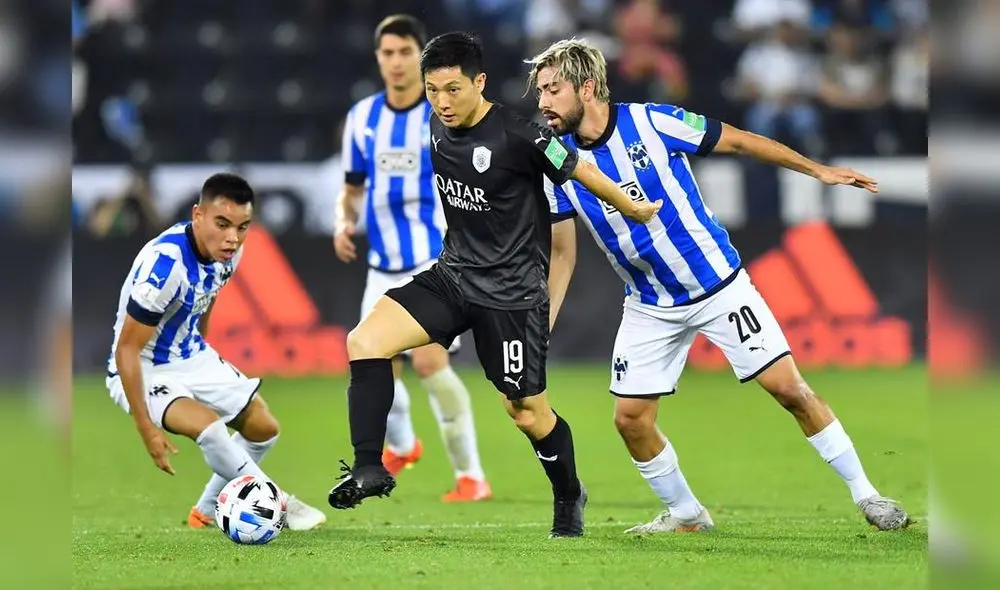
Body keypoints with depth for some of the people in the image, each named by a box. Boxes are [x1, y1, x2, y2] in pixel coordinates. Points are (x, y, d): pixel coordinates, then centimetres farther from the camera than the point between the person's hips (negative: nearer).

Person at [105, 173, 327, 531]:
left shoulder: (228, 251, -9)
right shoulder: (165, 263, -33)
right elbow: (126, 349, -28)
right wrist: (146, 428, -27)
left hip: (191, 357, 8)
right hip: (142, 369, -8)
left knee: (263, 428, 8)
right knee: (206, 425, -31)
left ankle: (208, 512, 27)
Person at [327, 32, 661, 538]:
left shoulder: (517, 137, -22)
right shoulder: (439, 126, -1)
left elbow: (579, 172, -8)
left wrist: (634, 210, 5)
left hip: (512, 290, -6)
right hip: (454, 273, 6)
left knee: (527, 411, 5)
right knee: (364, 341, -14)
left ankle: (568, 497, 32)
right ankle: (368, 469, -10)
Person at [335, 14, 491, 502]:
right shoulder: (362, 118, 6)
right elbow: (352, 188, 17)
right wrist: (344, 223, -3)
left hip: (436, 261, -5)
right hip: (384, 268, 5)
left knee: (429, 360, -21)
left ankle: (471, 476, -10)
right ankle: (400, 446, 40)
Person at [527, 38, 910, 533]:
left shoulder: (652, 122, -18)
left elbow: (739, 141, -7)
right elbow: (562, 254, 2)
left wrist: (819, 171, -6)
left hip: (719, 284, -4)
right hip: (650, 308, 4)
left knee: (788, 388, -7)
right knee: (630, 418, -3)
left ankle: (865, 494, 7)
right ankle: (685, 515, 19)